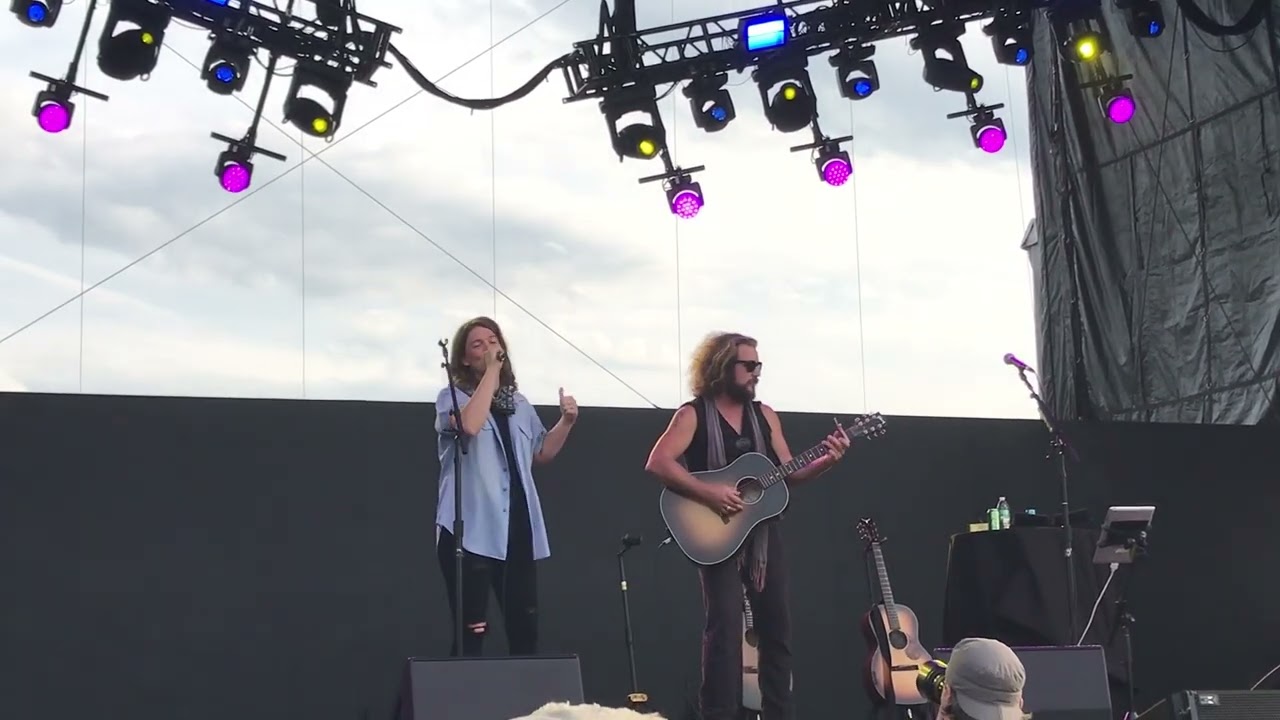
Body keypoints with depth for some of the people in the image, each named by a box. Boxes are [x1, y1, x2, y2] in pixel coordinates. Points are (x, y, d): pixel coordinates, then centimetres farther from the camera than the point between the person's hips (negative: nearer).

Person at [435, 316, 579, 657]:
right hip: (472, 530, -6)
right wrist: (491, 371, -18)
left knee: (525, 626, 8)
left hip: (516, 528, 6)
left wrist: (566, 421, 10)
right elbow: (470, 425, -24)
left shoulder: (519, 404, 17)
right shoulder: (452, 397, -2)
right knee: (472, 631, -8)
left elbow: (541, 453, 25)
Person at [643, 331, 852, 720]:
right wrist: (709, 493, -24)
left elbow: (787, 473, 10)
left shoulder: (765, 415, 10)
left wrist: (825, 461, -8)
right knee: (725, 624, -12)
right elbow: (657, 463, -17)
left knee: (777, 624, 8)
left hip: (762, 531, 6)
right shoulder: (693, 415, -6)